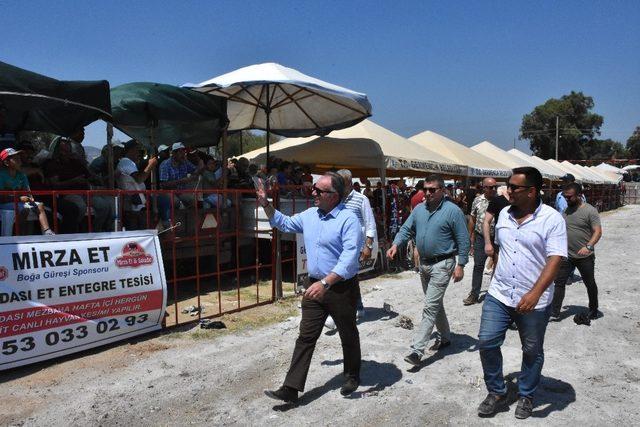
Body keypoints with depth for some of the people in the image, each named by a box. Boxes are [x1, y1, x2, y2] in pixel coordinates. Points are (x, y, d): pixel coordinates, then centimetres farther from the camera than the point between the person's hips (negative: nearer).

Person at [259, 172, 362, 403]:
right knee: (305, 337, 6)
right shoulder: (309, 215, 6)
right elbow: (284, 223, 23)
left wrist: (325, 283, -31)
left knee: (348, 335, 16)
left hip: (342, 287, -6)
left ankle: (352, 377, 38)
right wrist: (266, 204, 11)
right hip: (315, 286, 6)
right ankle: (291, 388, 11)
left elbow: (349, 258, -26)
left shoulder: (348, 219, -18)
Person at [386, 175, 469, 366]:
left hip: (442, 265, -7)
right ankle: (445, 337, 38)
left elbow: (463, 240, -11)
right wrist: (395, 244, -11)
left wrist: (461, 265, -13)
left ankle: (417, 350, -10)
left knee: (430, 307, -10)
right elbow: (406, 229, 7)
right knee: (435, 304, 20)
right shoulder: (419, 209, 6)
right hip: (424, 263, 7)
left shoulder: (453, 211, -12)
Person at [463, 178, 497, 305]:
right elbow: (472, 219, 8)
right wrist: (471, 235, 7)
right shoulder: (477, 200, 1)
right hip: (480, 237, 1)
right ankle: (474, 294, 9)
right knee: (478, 266, 3)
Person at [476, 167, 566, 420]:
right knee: (486, 343, 2)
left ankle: (526, 396, 35)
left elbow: (554, 260, -19)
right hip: (499, 295, 4)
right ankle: (497, 392, 22)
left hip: (534, 301, -4)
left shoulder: (552, 219, -12)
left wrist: (535, 293, -29)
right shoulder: (504, 215, 5)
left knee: (532, 351, 13)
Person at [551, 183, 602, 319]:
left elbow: (598, 231, -17)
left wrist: (588, 246, -31)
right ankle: (554, 311, 5)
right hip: (567, 256, 5)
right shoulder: (566, 210, 7)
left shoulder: (590, 210, -12)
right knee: (559, 282, 1)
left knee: (590, 284, 14)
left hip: (585, 257, -5)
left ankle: (593, 310, 32)